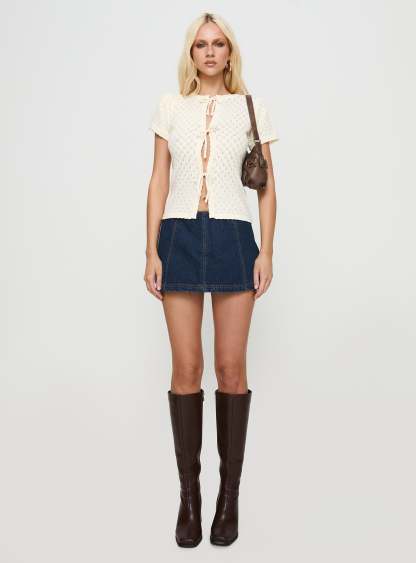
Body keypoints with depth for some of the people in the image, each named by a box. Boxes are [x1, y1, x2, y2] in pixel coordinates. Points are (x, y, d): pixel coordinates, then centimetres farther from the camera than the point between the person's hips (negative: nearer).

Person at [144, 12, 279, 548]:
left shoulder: (251, 107, 10)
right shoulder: (170, 106, 12)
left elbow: (267, 186, 8)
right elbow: (158, 181, 7)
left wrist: (267, 250, -2)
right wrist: (151, 251, -1)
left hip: (233, 237, 0)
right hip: (179, 236, 1)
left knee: (231, 367, 0)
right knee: (186, 368, 0)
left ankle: (230, 494, 15)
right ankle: (189, 495, 13)